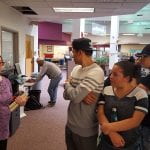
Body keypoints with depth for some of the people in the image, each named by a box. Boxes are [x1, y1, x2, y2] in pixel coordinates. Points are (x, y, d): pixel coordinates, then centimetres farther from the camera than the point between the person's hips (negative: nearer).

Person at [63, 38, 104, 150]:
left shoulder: (96, 72, -23)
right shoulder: (76, 69, 4)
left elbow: (74, 97, -29)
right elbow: (66, 95, 1)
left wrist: (67, 84, -9)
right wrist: (81, 94, -19)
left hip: (85, 130, -7)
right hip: (70, 125, 7)